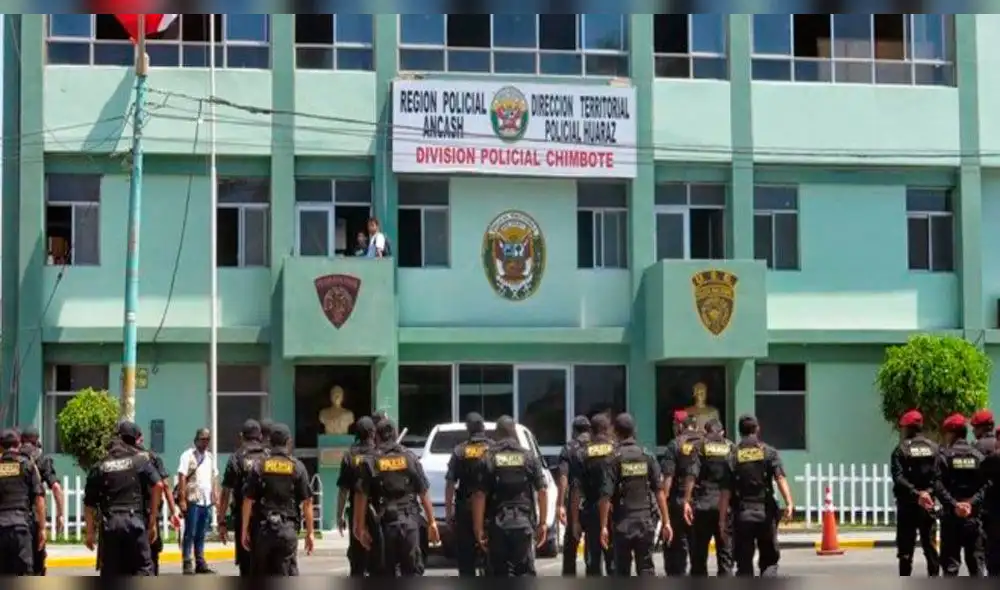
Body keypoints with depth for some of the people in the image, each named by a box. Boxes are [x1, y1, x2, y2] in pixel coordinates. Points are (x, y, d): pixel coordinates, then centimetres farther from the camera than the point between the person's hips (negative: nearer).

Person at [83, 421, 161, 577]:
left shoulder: (100, 466, 11)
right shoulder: (141, 459, 6)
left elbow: (89, 503, 8)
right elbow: (157, 486, -6)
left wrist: (90, 531, 13)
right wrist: (152, 521, -1)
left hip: (110, 524, 2)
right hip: (135, 521, -2)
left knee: (110, 571, 8)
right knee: (143, 567, 3)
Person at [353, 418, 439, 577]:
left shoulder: (370, 462, 0)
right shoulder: (410, 457, 5)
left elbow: (361, 497, -4)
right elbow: (423, 494, 3)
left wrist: (361, 527, 1)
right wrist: (432, 522, 7)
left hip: (385, 522, -1)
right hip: (410, 520, 1)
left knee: (386, 573, 7)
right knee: (413, 570, 6)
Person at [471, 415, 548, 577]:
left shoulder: (488, 459, -1)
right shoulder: (529, 458, 4)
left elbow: (479, 496, -6)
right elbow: (542, 492, 1)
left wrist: (479, 528, -2)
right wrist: (542, 523, 8)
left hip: (497, 524, -1)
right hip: (524, 523, 1)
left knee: (499, 573, 6)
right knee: (525, 572, 5)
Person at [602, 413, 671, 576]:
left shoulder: (614, 458, -7)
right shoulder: (648, 456, 2)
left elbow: (606, 496, -10)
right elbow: (659, 491, 0)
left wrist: (603, 526, -6)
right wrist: (666, 521, 3)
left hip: (622, 523, -2)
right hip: (645, 522, 2)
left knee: (622, 571, 7)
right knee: (646, 568, 6)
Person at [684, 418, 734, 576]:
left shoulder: (700, 446, 3)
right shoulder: (732, 447, 7)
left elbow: (692, 476, -7)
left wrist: (686, 501, -7)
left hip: (703, 505, -1)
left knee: (699, 554, 8)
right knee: (725, 553, 5)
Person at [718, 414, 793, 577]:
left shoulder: (732, 455, 3)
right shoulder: (769, 452, 4)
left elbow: (725, 491, -1)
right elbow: (780, 478, -12)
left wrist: (722, 520, 2)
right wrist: (789, 503, -20)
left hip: (742, 513, 0)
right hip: (765, 511, 0)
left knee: (744, 563, 6)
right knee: (769, 559, 9)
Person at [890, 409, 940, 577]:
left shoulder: (901, 449, -4)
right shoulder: (933, 448, 5)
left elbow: (898, 478, -16)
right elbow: (939, 476, -5)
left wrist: (915, 493, -18)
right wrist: (929, 491, -8)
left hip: (907, 504, -2)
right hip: (928, 505, 2)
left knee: (906, 548, 2)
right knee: (930, 546, 9)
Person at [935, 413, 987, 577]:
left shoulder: (944, 455, -4)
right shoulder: (978, 455, 4)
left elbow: (938, 486, -14)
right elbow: (985, 484, -5)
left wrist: (953, 504, -13)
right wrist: (972, 502, -9)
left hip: (951, 515, -2)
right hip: (974, 515, 2)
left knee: (950, 563, 1)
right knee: (976, 560, 9)